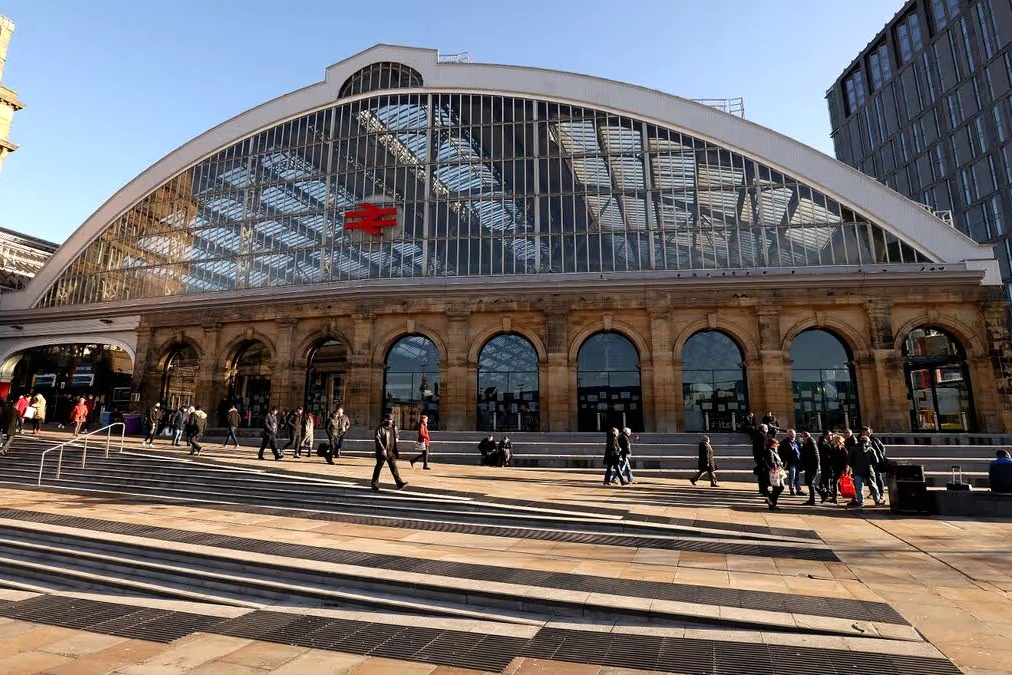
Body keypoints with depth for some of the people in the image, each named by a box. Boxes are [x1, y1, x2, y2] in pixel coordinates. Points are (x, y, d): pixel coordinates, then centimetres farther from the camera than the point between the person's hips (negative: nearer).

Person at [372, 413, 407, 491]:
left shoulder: (394, 427, 9)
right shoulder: (380, 428, -8)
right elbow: (377, 439, -15)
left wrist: (396, 438, 5)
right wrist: (383, 449, -22)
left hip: (391, 452, 4)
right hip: (382, 452, -4)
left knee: (394, 467, 0)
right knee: (378, 468, 7)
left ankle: (400, 484, -6)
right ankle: (375, 485, 20)